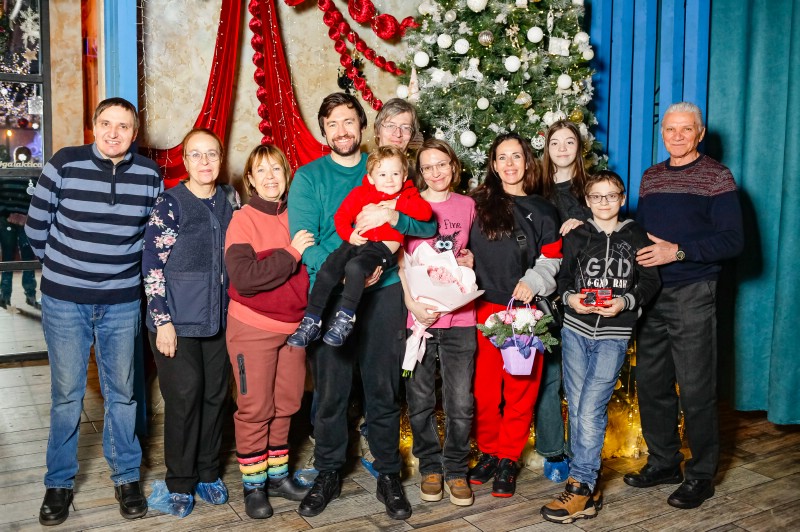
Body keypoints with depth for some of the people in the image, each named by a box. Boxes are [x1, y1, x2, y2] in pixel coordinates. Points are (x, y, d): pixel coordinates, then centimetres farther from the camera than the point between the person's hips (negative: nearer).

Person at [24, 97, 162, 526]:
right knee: (66, 393, 7)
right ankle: (59, 483, 25)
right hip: (64, 300, -1)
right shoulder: (64, 165, -8)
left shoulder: (149, 175, -2)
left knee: (122, 392, 10)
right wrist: (65, 266, 11)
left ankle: (126, 477, 26)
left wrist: (122, 266, 9)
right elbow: (37, 227, 1)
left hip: (122, 301, 2)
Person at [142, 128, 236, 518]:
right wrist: (163, 320, -13)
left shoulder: (228, 204, 8)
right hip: (178, 319, -4)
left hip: (218, 318, 5)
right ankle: (179, 483, 14)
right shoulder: (170, 203, -7)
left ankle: (207, 472, 24)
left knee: (215, 395, 8)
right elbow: (153, 265, -10)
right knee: (184, 396, -2)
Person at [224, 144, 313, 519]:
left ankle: (277, 474, 31)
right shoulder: (243, 220, -9)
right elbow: (243, 277, -22)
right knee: (255, 409, 5)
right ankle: (253, 485, 21)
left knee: (286, 405, 14)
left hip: (294, 326, 4)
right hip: (253, 327, -4)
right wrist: (290, 254, -21)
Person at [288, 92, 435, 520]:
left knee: (383, 388, 7)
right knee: (331, 390, 5)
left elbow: (428, 224, 1)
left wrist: (391, 215, -19)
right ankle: (328, 474, 24)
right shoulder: (308, 176, 5)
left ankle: (388, 474, 23)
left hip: (384, 291, 1)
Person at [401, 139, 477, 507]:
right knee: (420, 402, 7)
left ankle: (456, 470, 20)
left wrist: (469, 260, -1)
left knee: (461, 404, 1)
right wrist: (412, 304, -12)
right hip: (417, 315, -1)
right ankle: (430, 467, 26)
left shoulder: (468, 206, 10)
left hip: (458, 317, 1)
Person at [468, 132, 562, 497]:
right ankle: (488, 452, 22)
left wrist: (533, 281, -8)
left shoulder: (542, 210, 10)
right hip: (486, 306, 0)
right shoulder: (478, 203, 10)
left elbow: (552, 258, 8)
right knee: (485, 384, 3)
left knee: (521, 386, 2)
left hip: (526, 307, 0)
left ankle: (508, 459, 16)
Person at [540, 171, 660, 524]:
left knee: (591, 410, -9)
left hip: (614, 335, -2)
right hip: (575, 330, 3)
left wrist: (625, 302, -13)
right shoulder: (576, 236, 7)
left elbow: (651, 281, 4)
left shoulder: (635, 237, 4)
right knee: (576, 409, 4)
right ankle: (588, 485, 17)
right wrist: (570, 297, -10)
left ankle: (581, 488, 1)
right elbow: (562, 276, 10)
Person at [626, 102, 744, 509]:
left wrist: (677, 251, -20)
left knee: (695, 389, 0)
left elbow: (733, 241, -11)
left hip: (692, 294, -5)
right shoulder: (650, 177, 14)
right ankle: (663, 462, 27)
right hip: (649, 293, 6)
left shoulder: (717, 177, -3)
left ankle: (701, 474, 15)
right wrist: (638, 246, 1)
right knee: (651, 383, 11)